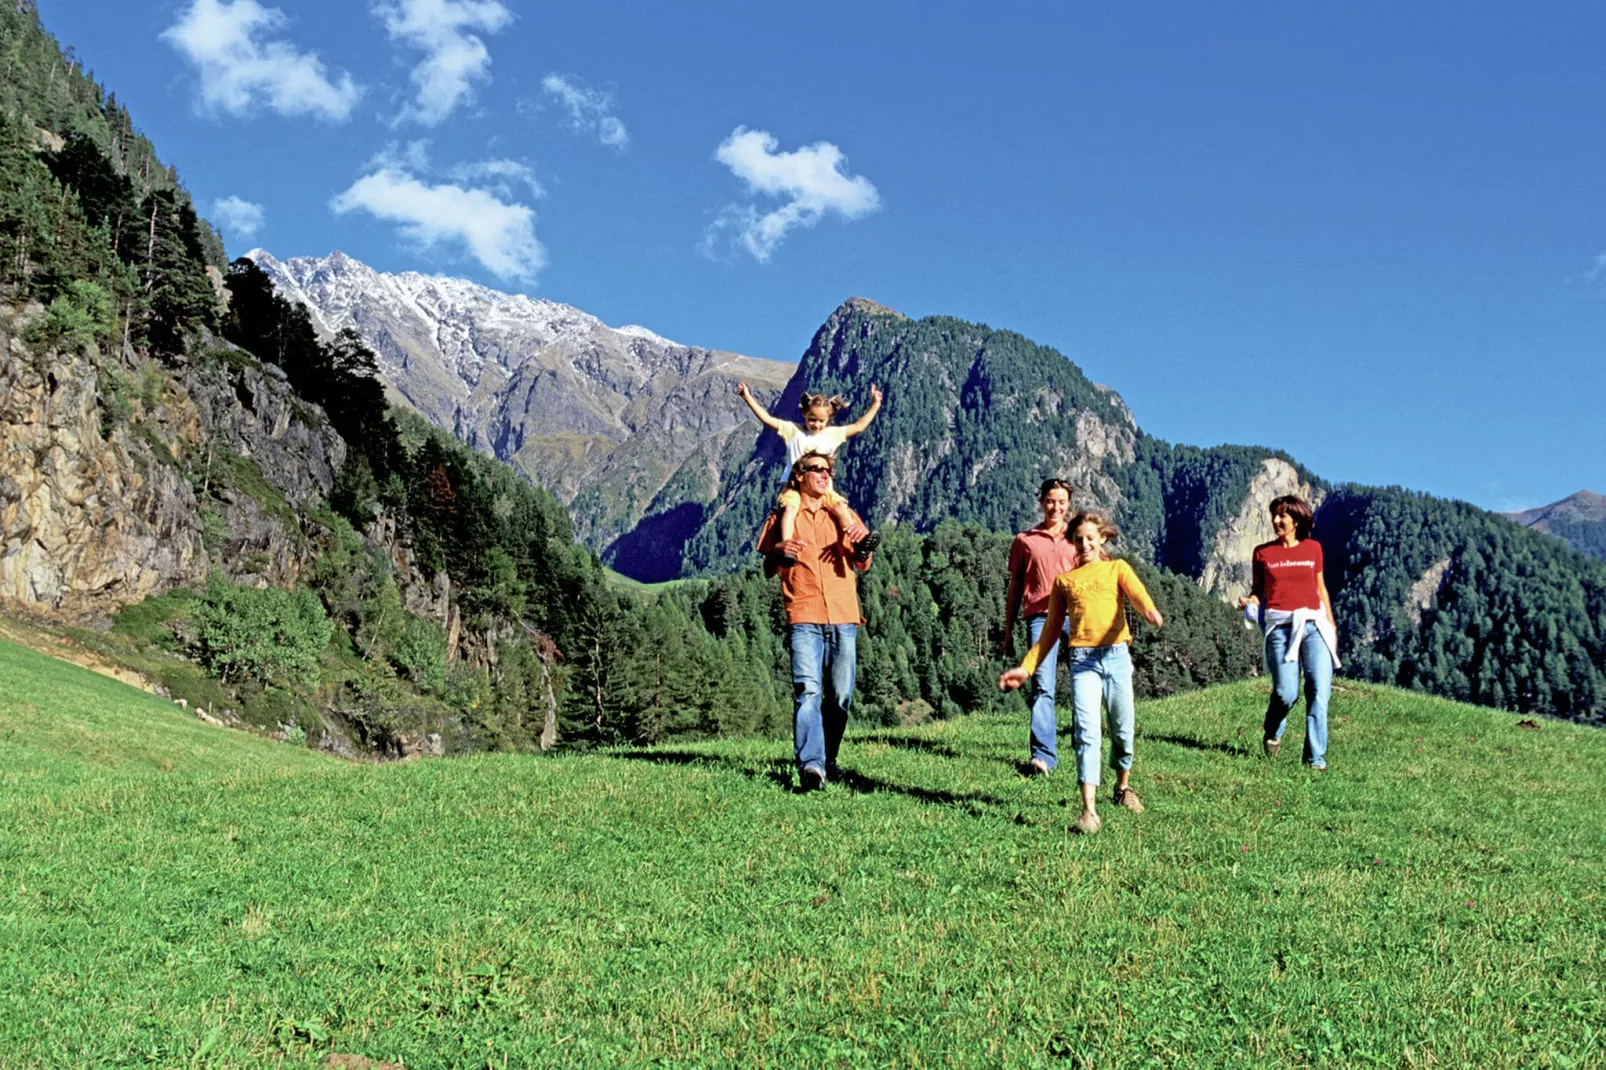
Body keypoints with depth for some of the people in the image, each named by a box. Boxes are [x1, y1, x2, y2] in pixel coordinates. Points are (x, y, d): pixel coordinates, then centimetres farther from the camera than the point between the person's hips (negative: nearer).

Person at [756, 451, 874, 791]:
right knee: (808, 691, -17)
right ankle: (810, 766, -27)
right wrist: (779, 551, -9)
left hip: (844, 618, 3)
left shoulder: (842, 515, 19)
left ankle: (828, 759, 17)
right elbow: (768, 567, 14)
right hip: (804, 618, -3)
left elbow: (862, 565, 16)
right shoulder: (783, 516, 14)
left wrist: (862, 545, -7)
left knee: (840, 696, 3)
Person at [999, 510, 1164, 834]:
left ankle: (1123, 787, 36)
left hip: (1116, 655, 0)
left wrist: (1150, 610, -34)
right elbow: (1051, 630, 20)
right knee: (1086, 731, -13)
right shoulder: (1064, 580, 16)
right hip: (1082, 660, 0)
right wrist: (1026, 667, 14)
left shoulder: (1116, 568, 12)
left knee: (1122, 729, 10)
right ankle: (1089, 810, -17)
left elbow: (1136, 591, -10)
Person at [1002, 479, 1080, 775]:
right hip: (1041, 617, -2)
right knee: (1042, 686, -13)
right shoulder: (1025, 541, 13)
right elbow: (1014, 589, 15)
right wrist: (1008, 631, 12)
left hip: (1077, 616, 2)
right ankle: (1042, 755, -19)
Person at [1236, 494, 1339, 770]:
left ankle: (1315, 756, 0)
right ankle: (1273, 733, 23)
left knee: (1320, 690, -8)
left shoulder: (1313, 548, 12)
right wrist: (1250, 602, -10)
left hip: (1313, 623, 2)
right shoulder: (1263, 552, 8)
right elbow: (1257, 589, 12)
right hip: (1280, 625, -2)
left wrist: (1331, 623, 15)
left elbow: (1320, 588, 19)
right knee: (1286, 693, -10)